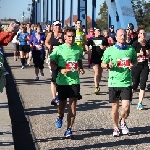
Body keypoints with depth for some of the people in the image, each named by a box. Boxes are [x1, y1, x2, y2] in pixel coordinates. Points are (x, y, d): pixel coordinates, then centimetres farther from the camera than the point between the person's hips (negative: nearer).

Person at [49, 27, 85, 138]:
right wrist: (60, 70, -16)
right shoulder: (59, 49, -5)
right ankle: (60, 117, 47)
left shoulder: (78, 49, 3)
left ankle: (69, 129, 0)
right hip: (62, 81, -1)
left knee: (73, 105, -5)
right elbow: (52, 63, 0)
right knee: (62, 103, 14)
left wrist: (81, 69, -1)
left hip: (75, 81, 1)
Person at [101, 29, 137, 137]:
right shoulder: (109, 50, -1)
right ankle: (116, 127, 30)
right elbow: (103, 64, 7)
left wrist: (133, 65, -5)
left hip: (127, 82, 0)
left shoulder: (131, 49, 3)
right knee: (115, 107, 10)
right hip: (114, 82, 0)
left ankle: (123, 122, 25)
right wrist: (108, 65, -15)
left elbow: (135, 61, 17)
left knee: (126, 107, -7)